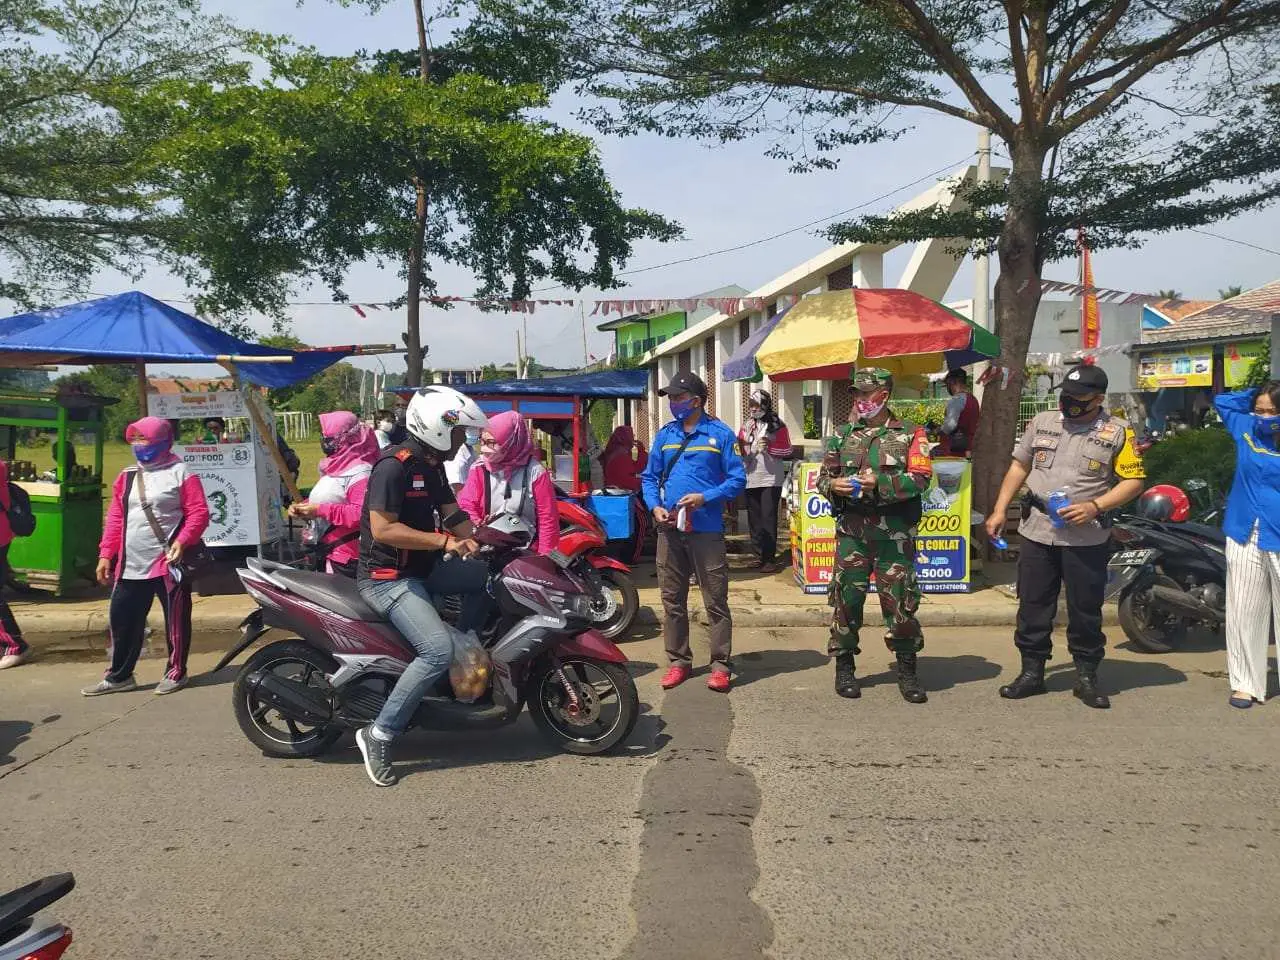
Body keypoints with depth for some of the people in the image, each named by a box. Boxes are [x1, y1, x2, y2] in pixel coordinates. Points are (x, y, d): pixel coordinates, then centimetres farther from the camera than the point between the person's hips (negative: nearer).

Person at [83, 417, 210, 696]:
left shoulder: (180, 474, -4)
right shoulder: (127, 476, 13)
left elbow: (199, 513, -10)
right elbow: (115, 518, 15)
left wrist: (182, 541, -22)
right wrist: (106, 554, 9)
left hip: (169, 563, -6)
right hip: (130, 565, 6)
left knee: (176, 620, 4)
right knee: (122, 618, 9)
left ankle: (176, 672, 18)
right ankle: (119, 675, 21)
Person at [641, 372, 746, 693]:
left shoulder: (720, 434, -2)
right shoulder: (664, 435, 11)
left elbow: (737, 479, -3)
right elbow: (649, 478, 14)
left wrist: (705, 498, -16)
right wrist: (655, 507, -5)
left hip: (706, 530, -4)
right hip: (669, 529, 5)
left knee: (716, 601, 0)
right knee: (672, 600, 11)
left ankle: (720, 665, 9)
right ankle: (679, 661, 22)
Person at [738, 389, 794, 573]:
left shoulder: (777, 426, -1)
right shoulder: (746, 426, 13)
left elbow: (787, 452, -2)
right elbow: (739, 448, 18)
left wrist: (769, 447, -15)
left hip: (771, 479, -5)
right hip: (750, 479, 5)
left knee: (768, 518, -7)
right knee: (754, 519, 8)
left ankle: (769, 558, -5)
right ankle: (760, 554, 16)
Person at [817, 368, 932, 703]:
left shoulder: (909, 434, 2)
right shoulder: (842, 434, 11)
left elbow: (920, 478, -9)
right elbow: (823, 476, 12)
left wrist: (879, 483, -20)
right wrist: (833, 485, -11)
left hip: (895, 531, -2)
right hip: (852, 528, 2)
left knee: (900, 599, 2)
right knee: (846, 596, 5)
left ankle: (907, 669, 16)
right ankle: (844, 666, 19)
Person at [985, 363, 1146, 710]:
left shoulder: (1117, 433, -1)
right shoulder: (1042, 422, 8)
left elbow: (1133, 480, -3)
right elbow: (1019, 466, 14)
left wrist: (1095, 506, -16)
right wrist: (1000, 509, 9)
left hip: (1086, 537, -3)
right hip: (1037, 531, 3)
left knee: (1085, 609, 6)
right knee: (1033, 604, 8)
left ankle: (1086, 678, 20)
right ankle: (1032, 673, 20)